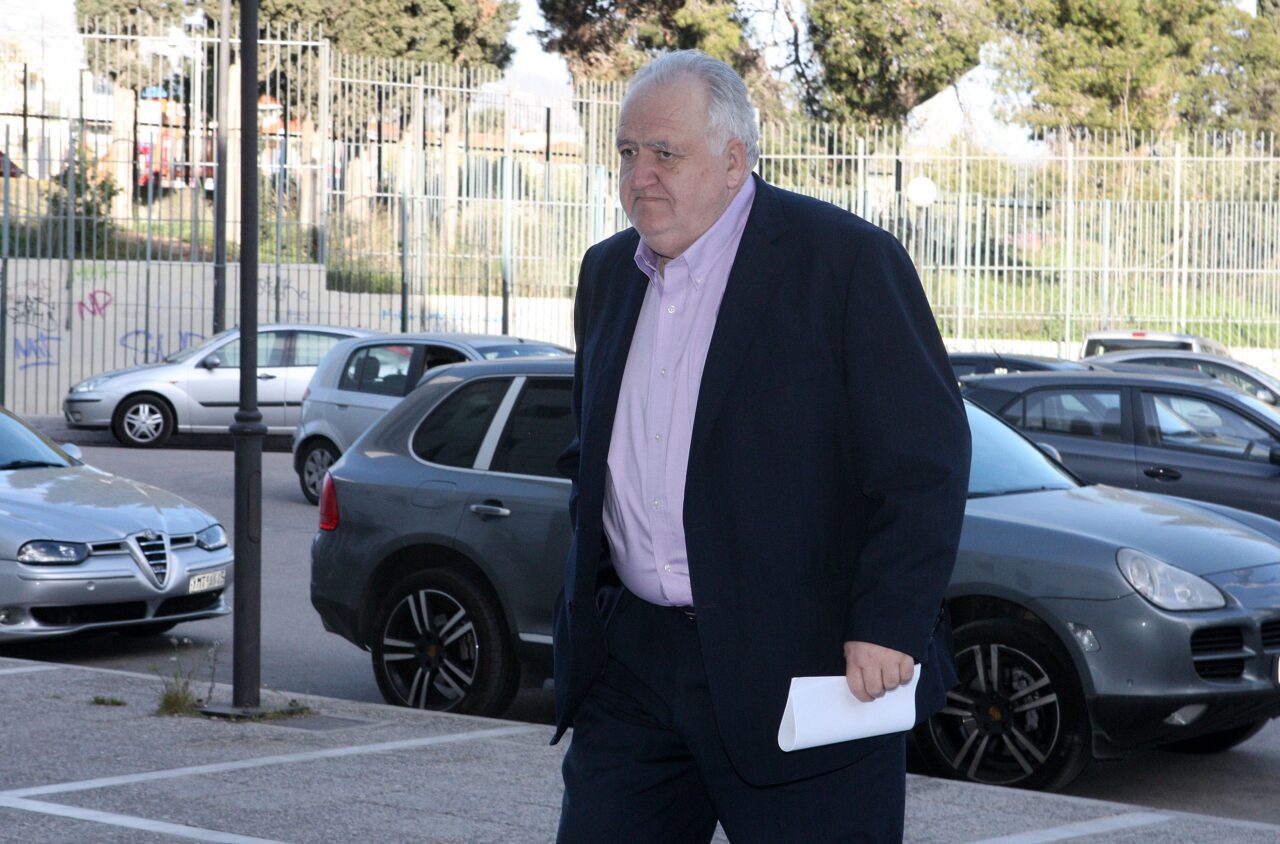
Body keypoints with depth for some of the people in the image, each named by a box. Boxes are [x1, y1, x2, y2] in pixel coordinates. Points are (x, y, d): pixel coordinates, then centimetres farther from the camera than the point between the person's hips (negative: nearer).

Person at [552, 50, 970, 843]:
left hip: (803, 670, -6)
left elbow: (925, 458, -12)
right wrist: (587, 602, 15)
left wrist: (890, 626, -18)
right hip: (632, 661, 6)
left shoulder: (847, 259, -9)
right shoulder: (608, 273, 14)